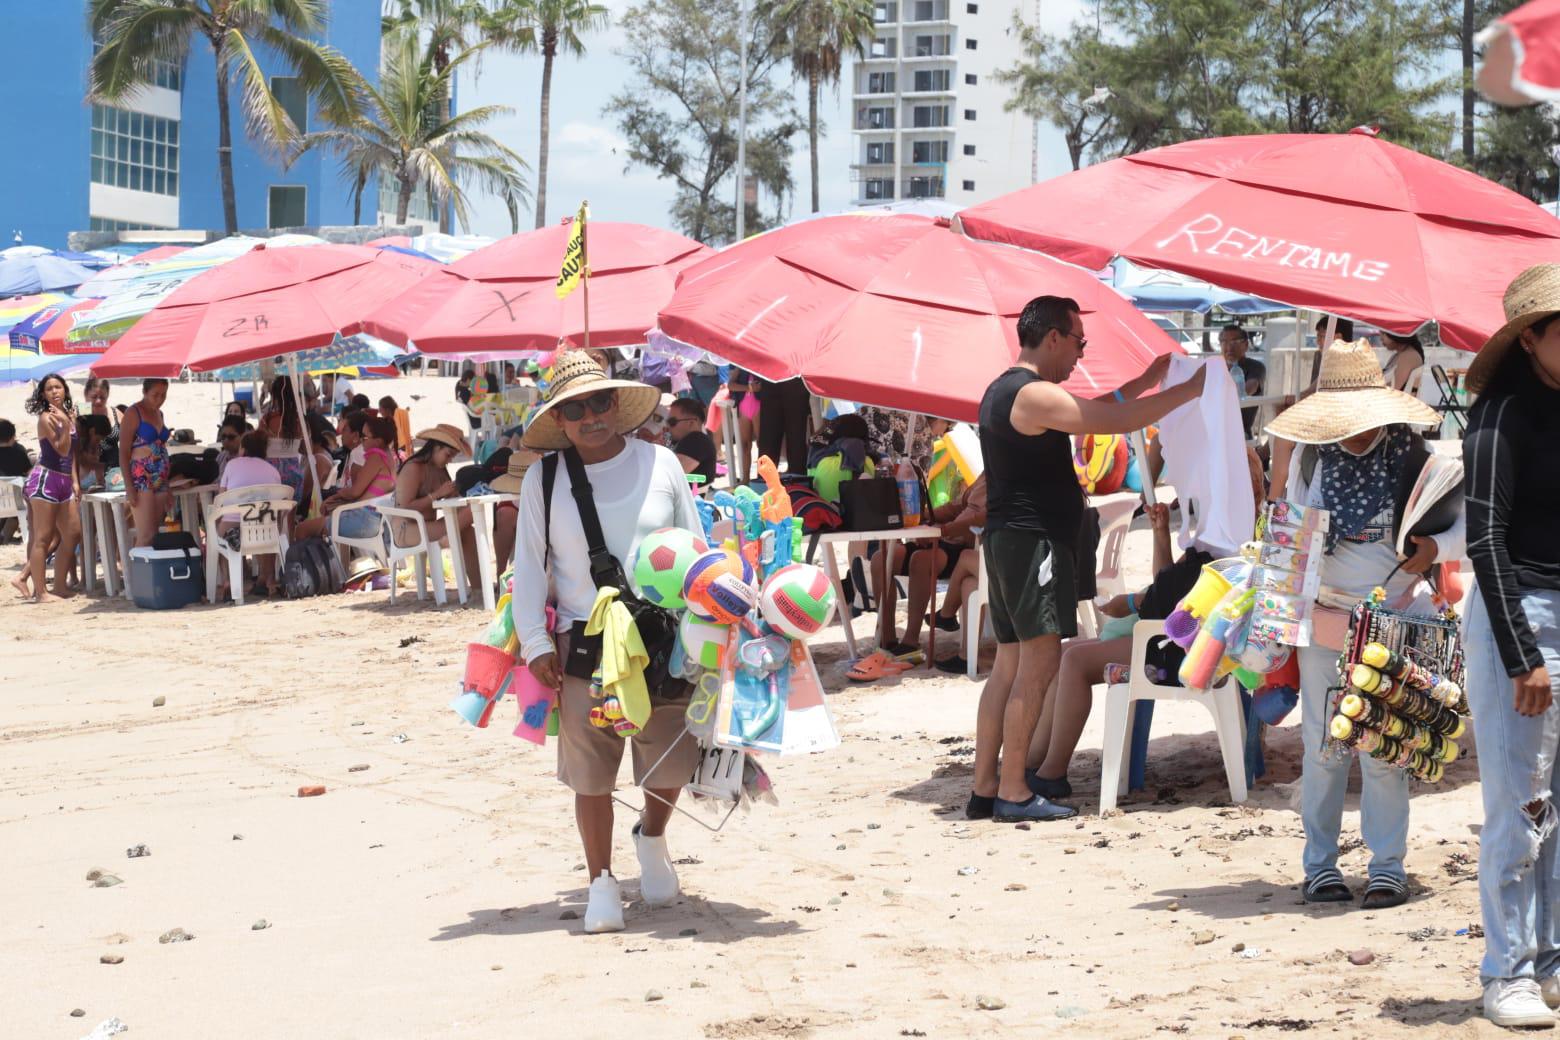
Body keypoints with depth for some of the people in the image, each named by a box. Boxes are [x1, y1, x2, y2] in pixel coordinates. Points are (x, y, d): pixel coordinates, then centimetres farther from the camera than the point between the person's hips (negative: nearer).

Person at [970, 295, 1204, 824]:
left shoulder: (1005, 391, 17)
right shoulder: (1032, 394, -15)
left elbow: (1094, 412, 26)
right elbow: (1118, 421, -19)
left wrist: (1148, 380, 23)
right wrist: (1188, 389, -10)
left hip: (1006, 542, 10)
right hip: (1033, 541, -10)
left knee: (1010, 665, 11)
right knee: (1040, 663, -8)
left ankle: (985, 788, 11)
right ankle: (1013, 792, -7)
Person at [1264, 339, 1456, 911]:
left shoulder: (1412, 455, -3)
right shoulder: (1310, 457, 4)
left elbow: (1471, 520, -1)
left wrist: (1436, 548, -16)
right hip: (1323, 619, 2)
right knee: (1323, 745, 5)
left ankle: (1388, 865, 10)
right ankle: (1320, 864, 15)